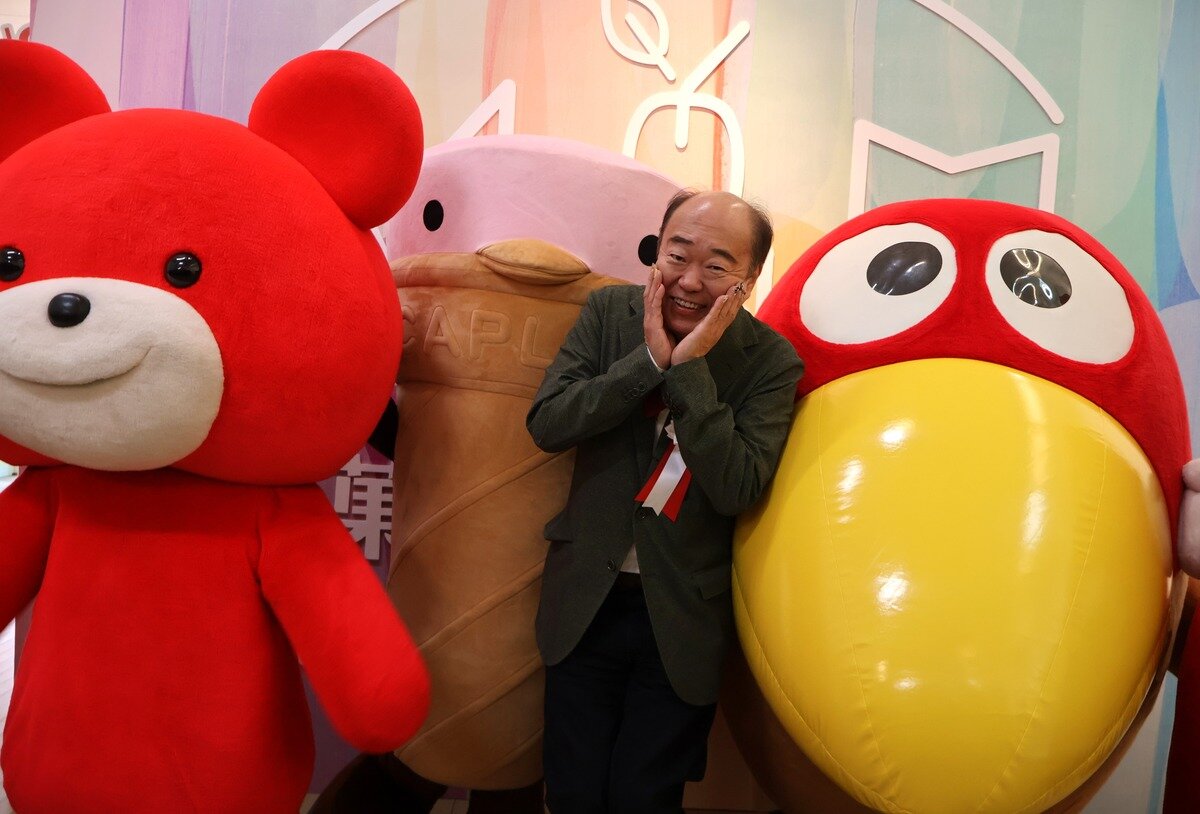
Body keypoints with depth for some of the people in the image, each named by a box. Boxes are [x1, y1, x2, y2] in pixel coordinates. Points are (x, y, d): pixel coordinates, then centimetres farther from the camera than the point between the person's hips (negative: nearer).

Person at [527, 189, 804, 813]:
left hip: (683, 619, -2)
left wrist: (689, 368, -25)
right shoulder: (609, 312, -4)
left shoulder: (771, 362, -10)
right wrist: (649, 359, -21)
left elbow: (736, 489, -21)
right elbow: (545, 424, -13)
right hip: (586, 601, 2)